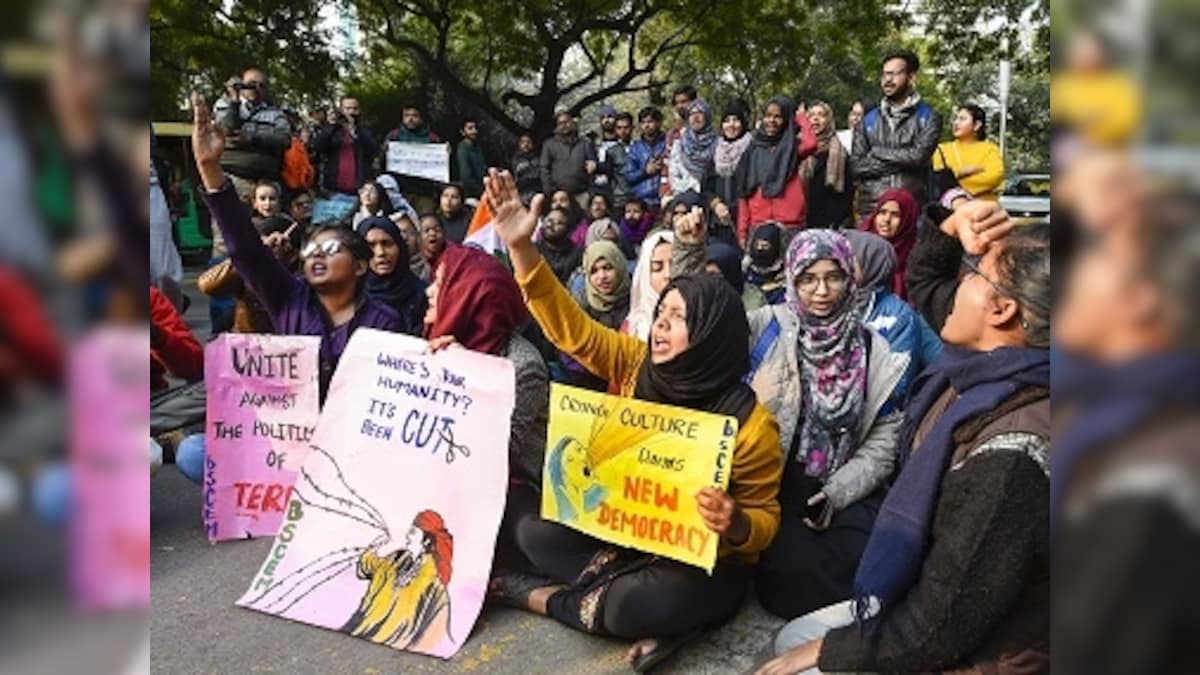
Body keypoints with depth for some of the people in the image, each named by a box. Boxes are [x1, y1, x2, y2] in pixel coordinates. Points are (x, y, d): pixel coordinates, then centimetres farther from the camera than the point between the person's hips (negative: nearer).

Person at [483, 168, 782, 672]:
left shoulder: (748, 423, -19)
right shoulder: (635, 364, -6)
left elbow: (764, 520, -12)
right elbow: (569, 327, -11)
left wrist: (735, 525, -37)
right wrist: (521, 247, -21)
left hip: (703, 560, -5)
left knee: (654, 603, -35)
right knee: (531, 525, -10)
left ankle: (552, 598, -9)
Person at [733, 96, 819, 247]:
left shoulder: (793, 146, 7)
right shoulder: (754, 150, 13)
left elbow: (811, 143, -18)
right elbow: (744, 192, 10)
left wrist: (801, 118, -1)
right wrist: (742, 230, 3)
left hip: (789, 227, -2)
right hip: (757, 226, 2)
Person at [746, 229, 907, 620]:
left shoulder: (875, 352, 6)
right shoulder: (768, 328, 1)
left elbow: (882, 443, 6)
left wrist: (837, 492, -8)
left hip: (845, 493, 2)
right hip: (774, 485, -2)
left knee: (859, 563, -23)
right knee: (797, 565, -25)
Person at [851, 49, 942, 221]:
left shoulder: (928, 117, 7)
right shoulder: (869, 120, 14)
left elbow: (919, 155, -10)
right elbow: (856, 165, 3)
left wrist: (878, 152, 0)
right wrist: (900, 162, -4)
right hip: (871, 207, 2)